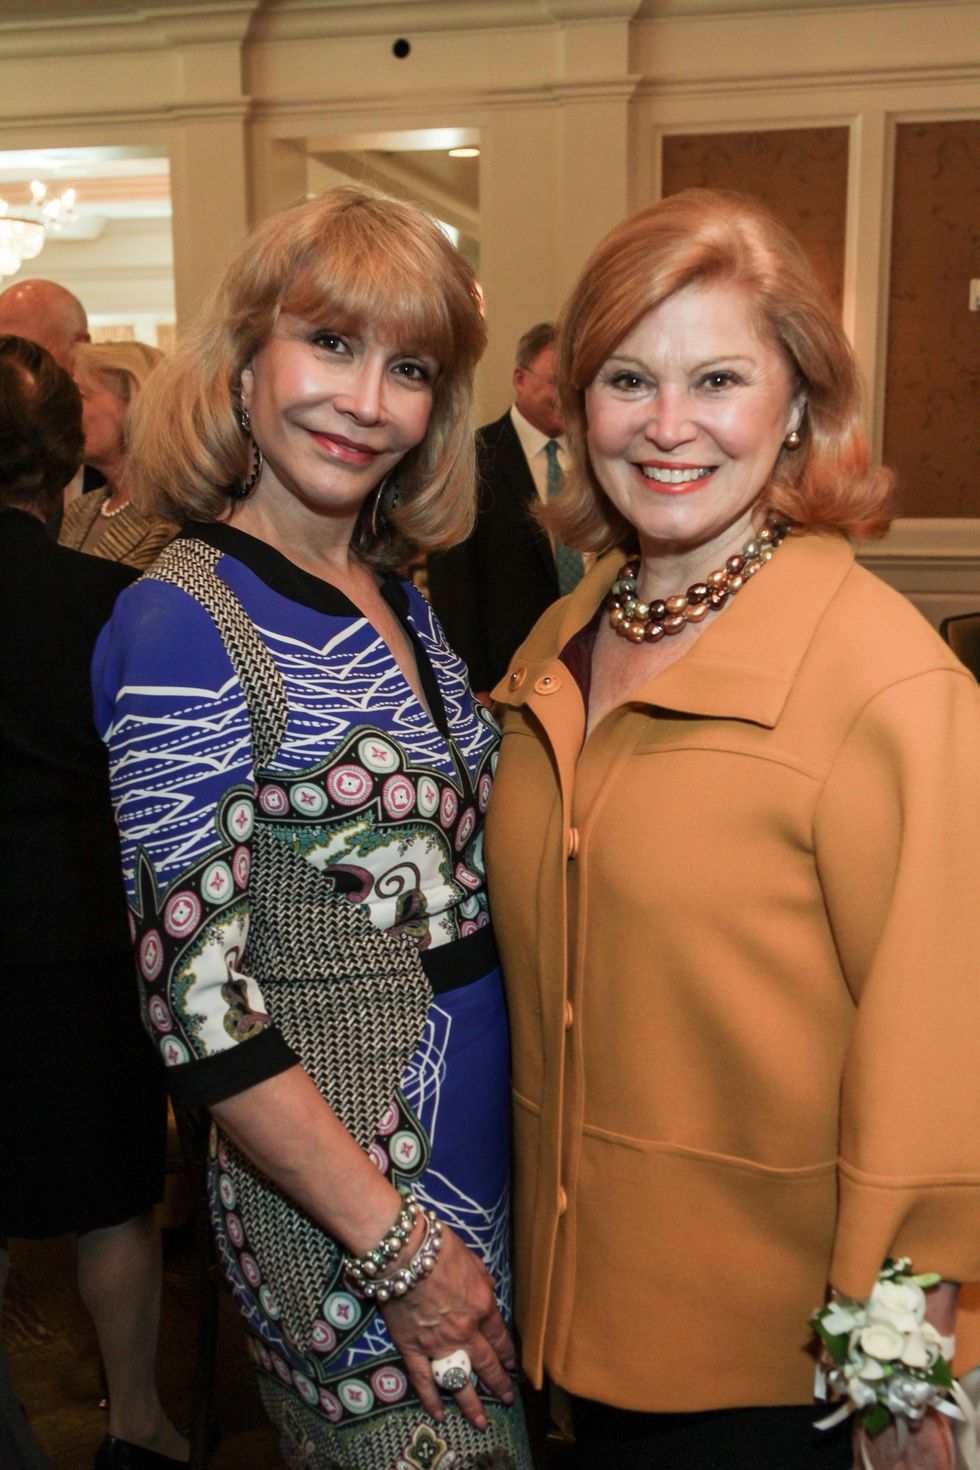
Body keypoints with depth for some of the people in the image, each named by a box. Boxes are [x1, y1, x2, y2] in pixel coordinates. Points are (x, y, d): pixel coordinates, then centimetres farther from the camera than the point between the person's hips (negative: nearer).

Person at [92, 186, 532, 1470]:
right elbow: (200, 1007, -20)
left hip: (488, 1160, 8)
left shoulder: (394, 595, 4)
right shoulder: (188, 621, -19)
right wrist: (402, 1248, -15)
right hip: (345, 1201, -7)